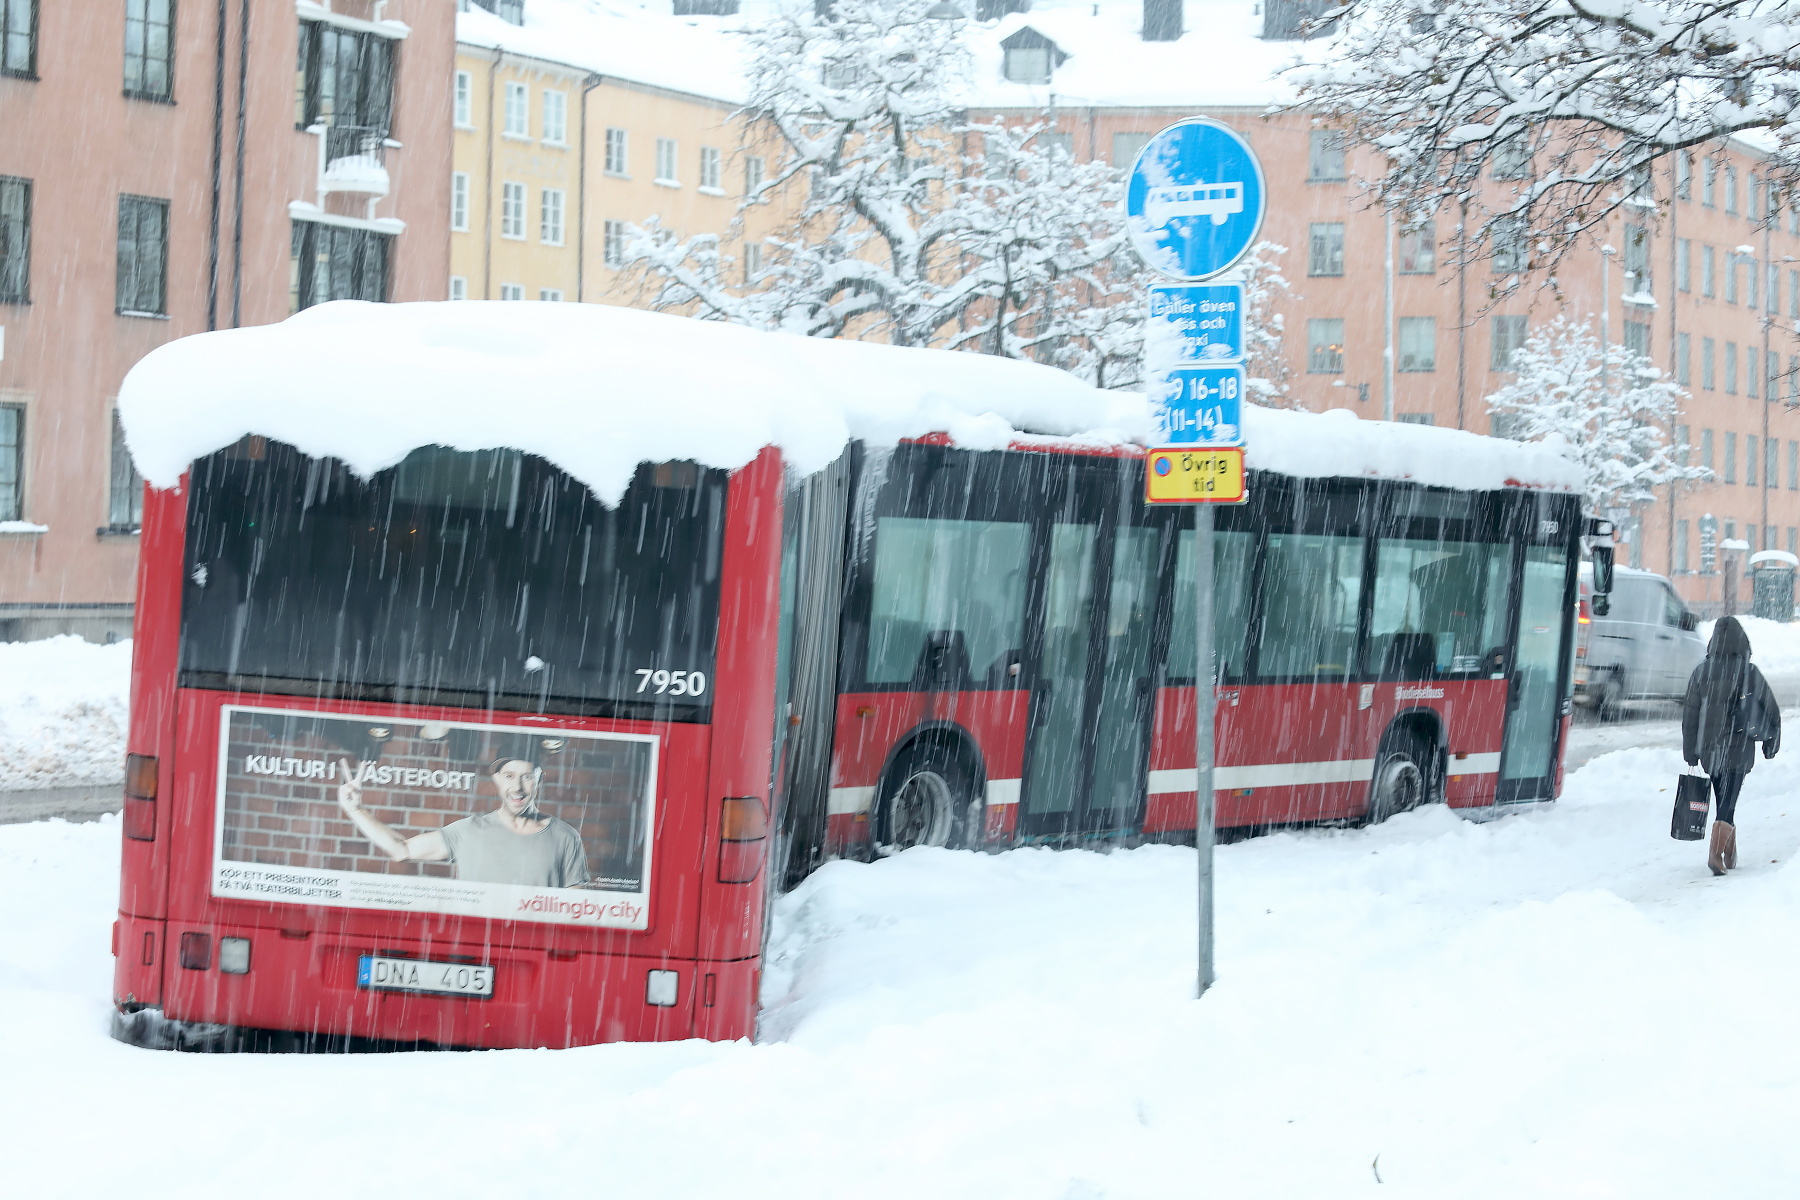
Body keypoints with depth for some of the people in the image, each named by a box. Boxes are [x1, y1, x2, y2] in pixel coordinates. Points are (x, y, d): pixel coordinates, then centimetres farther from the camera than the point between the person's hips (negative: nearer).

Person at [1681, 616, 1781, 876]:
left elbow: (1690, 716, 1)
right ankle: (1716, 852, -20)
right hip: (1739, 749, -3)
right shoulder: (1749, 672, -8)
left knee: (1724, 802, 18)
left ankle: (1730, 855, 26)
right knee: (1727, 804, -4)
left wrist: (1691, 755, 8)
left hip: (1709, 749, 3)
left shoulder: (1701, 672, -1)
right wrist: (1771, 741, 16)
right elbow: (1771, 711, 0)